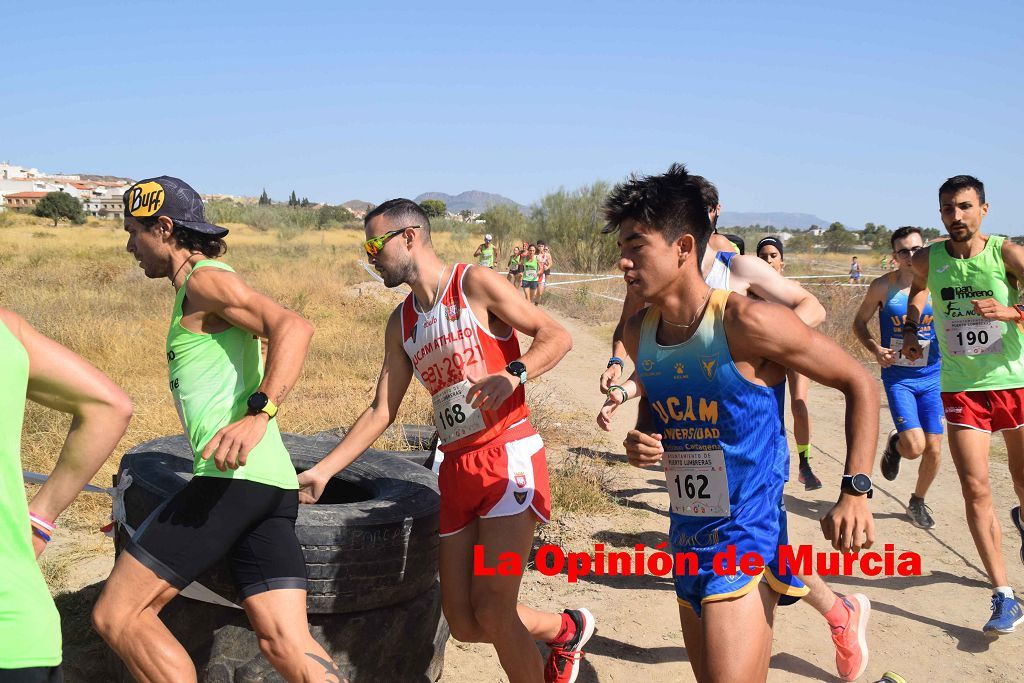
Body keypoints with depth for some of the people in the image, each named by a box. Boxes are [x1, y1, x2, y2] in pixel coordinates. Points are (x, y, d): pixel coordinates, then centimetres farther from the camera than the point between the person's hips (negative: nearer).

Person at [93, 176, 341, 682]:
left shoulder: (206, 280, -2)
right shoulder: (197, 294, 29)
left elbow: (293, 327, -19)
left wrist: (258, 413, -32)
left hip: (234, 476, -10)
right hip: (273, 483, 10)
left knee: (116, 615, -2)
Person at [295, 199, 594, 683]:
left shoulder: (474, 284, -4)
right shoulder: (401, 324, 15)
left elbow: (556, 336, -9)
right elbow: (381, 411, 15)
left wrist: (511, 375, -27)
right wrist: (321, 472, 10)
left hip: (509, 456, -7)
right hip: (457, 469, 7)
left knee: (492, 611, -14)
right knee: (464, 623, 7)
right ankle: (566, 630, 30)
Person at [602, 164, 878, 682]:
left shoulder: (746, 322, -19)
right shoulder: (639, 333, 1)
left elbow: (859, 384, -11)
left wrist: (855, 491, -19)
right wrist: (638, 442, -3)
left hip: (746, 540, -7)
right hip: (686, 540, 7)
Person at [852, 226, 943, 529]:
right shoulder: (883, 286, -7)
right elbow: (859, 323, 5)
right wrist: (876, 349, -12)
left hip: (932, 376, 2)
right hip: (898, 376, -2)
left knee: (934, 449, 3)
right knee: (914, 447, -14)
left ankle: (918, 501, 29)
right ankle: (894, 444, 24)